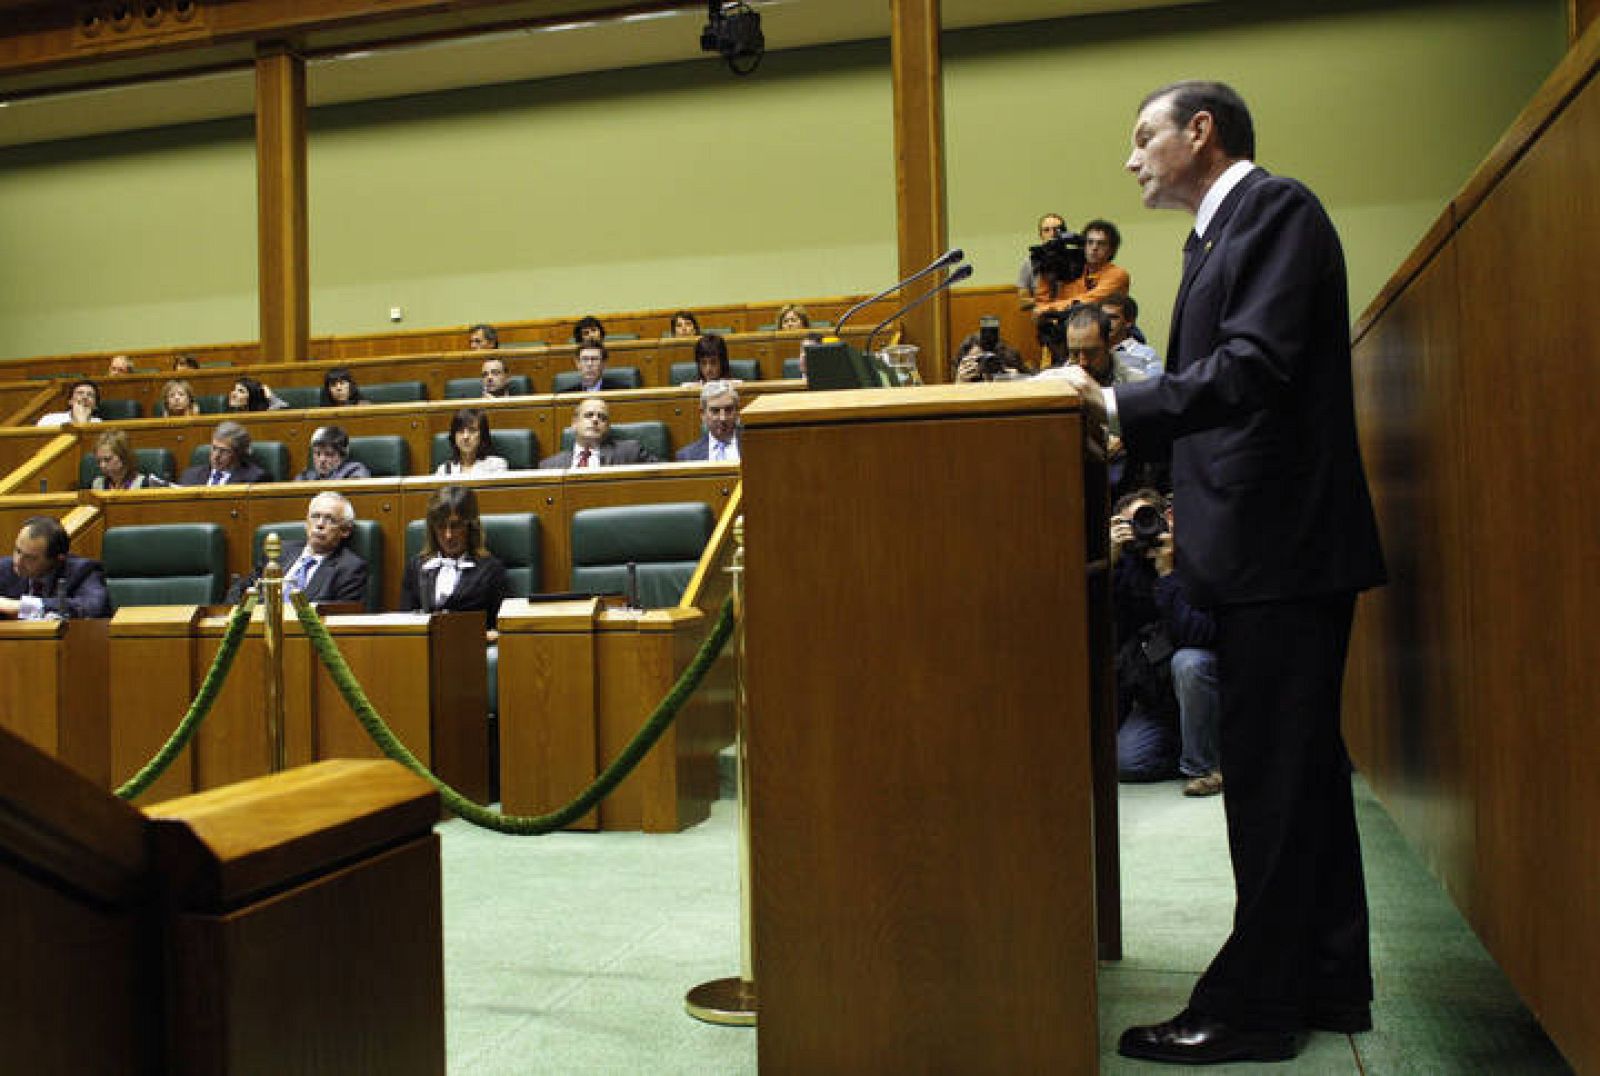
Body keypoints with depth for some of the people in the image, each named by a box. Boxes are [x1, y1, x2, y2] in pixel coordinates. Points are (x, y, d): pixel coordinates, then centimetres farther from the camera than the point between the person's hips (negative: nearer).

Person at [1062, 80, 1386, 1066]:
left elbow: (1252, 367, -20)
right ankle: (1329, 983, 26)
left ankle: (1256, 1005, 7)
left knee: (1271, 774, -4)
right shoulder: (1224, 233, 19)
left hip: (1283, 545, -10)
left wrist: (1115, 402, -16)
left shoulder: (1276, 207, -8)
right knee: (1301, 767, 14)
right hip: (1267, 544, 10)